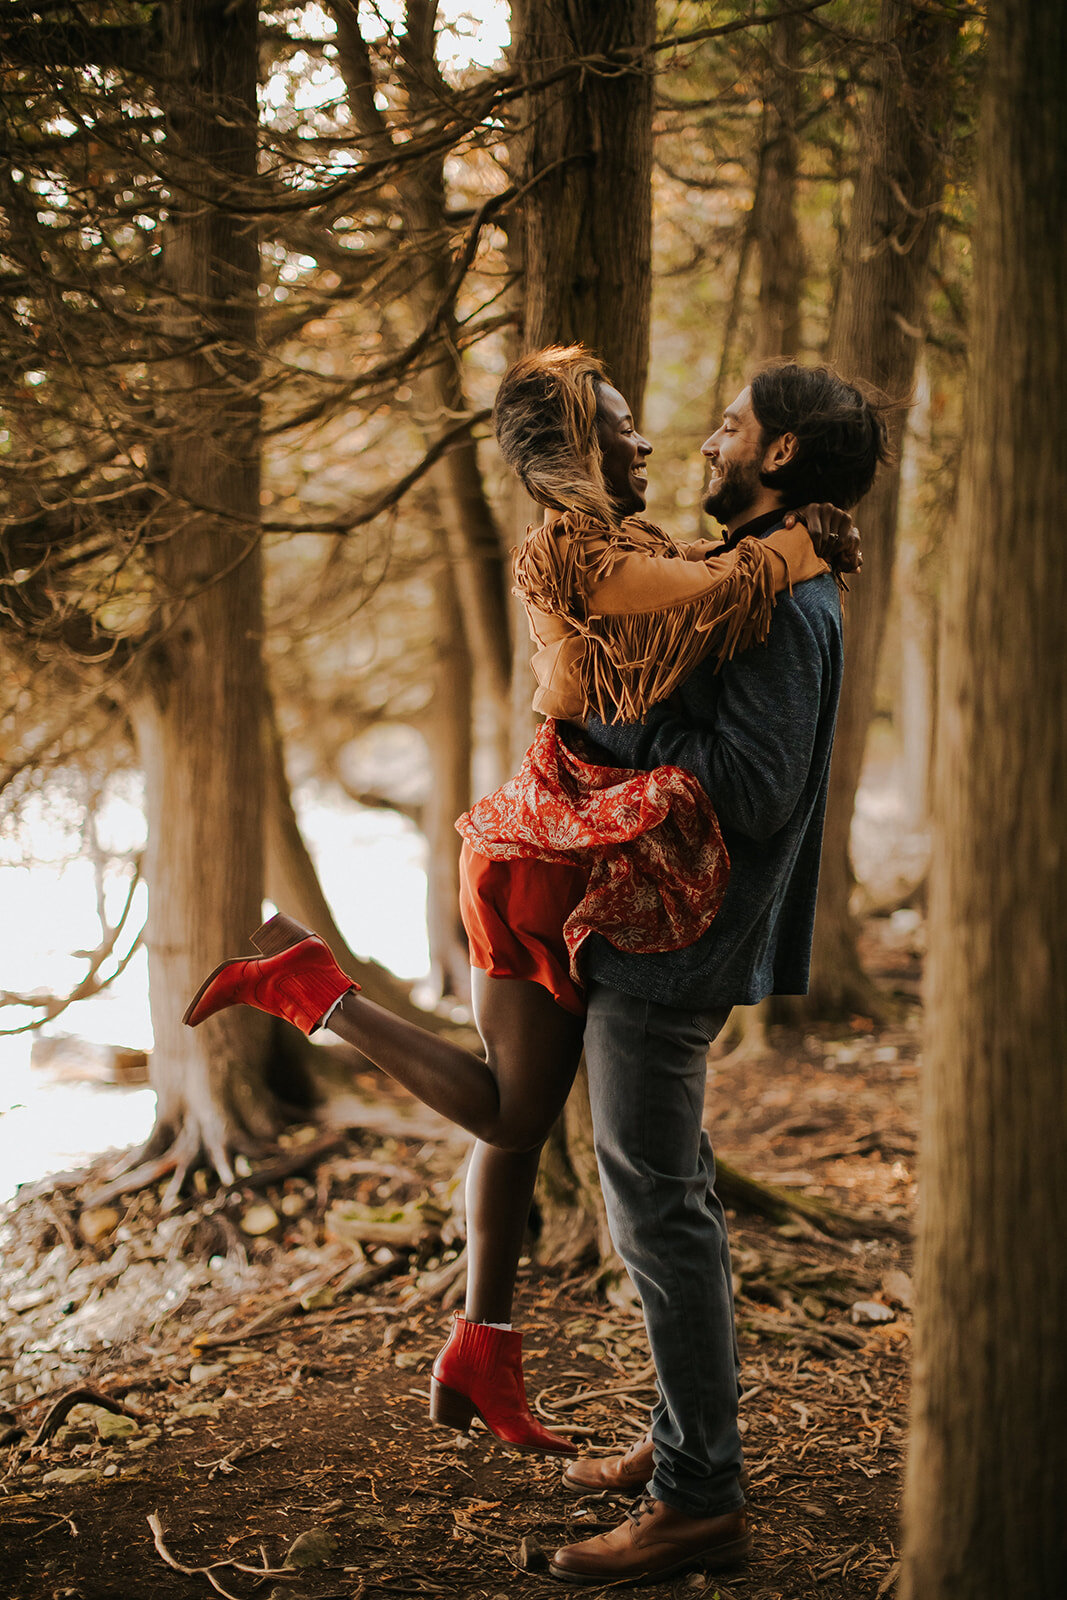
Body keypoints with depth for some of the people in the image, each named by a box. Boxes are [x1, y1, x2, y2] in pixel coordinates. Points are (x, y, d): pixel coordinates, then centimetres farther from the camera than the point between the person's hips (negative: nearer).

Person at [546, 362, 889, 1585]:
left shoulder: (778, 603, -18)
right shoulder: (763, 582, 14)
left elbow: (755, 789, -27)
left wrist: (615, 719, -21)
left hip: (667, 948, -11)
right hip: (656, 936, 11)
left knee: (660, 1212, -4)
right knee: (673, 1203, 18)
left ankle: (698, 1500, 6)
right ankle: (685, 1440, 31)